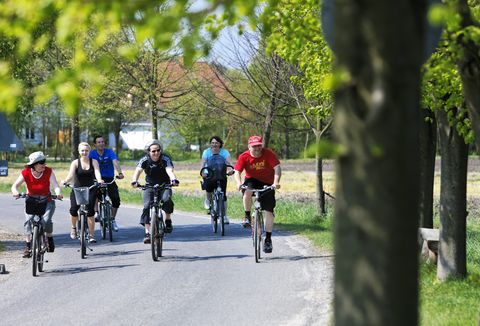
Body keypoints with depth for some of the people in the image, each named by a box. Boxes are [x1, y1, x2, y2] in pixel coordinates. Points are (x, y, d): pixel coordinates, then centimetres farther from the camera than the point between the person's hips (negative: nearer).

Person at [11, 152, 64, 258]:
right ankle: (28, 247, -14)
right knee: (28, 221, -20)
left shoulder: (48, 172, -12)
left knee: (47, 221, -23)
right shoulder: (26, 172, -12)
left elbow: (55, 185, -22)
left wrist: (58, 193, -45)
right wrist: (15, 192, -40)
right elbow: (15, 185, -16)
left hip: (47, 202, -1)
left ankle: (50, 239, 7)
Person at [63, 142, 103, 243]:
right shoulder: (75, 162, -1)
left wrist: (99, 180, -38)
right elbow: (71, 174, -16)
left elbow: (97, 172, -15)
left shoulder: (94, 162, 2)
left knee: (90, 211, -15)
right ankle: (74, 228, 13)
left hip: (90, 190, 0)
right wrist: (66, 181, -38)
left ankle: (91, 235, -6)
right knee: (73, 209, -18)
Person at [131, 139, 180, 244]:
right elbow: (137, 170, -32)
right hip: (150, 186, 1)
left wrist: (173, 179, -60)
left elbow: (169, 170, -38)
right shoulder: (145, 160, -17)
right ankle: (147, 233, -13)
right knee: (146, 207, -17)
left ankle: (168, 221, 2)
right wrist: (134, 181, -54)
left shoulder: (165, 159, -21)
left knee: (167, 203, -27)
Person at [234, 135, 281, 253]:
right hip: (252, 181, 0)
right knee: (247, 191, -36)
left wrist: (276, 182, -42)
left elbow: (277, 167, -26)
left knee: (269, 210, -6)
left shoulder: (268, 154, -19)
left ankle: (268, 239, 4)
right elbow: (237, 171, -19)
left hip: (267, 184, 0)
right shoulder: (244, 157, -15)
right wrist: (239, 183, -41)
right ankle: (247, 216, -13)